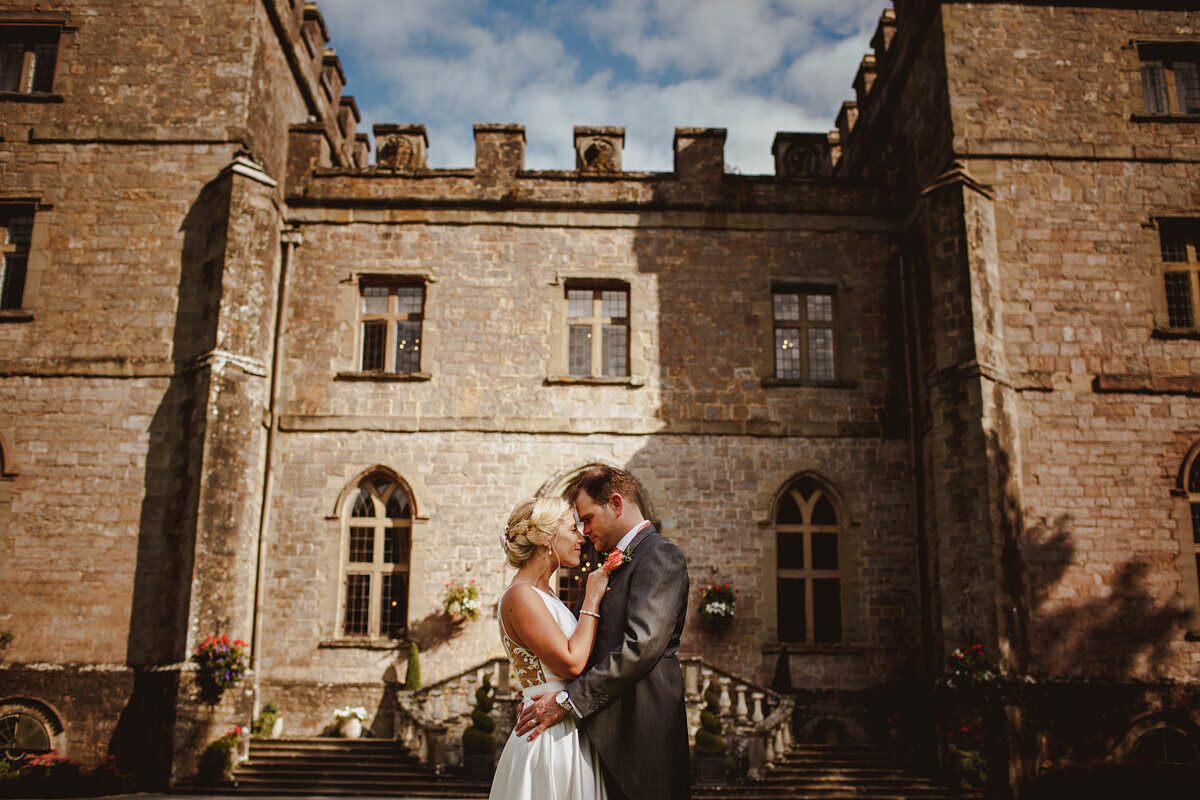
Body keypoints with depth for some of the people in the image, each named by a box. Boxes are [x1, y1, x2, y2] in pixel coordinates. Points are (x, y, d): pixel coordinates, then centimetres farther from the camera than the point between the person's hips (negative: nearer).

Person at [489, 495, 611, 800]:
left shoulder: (545, 594, 14)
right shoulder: (520, 595, -15)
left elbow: (580, 653, 11)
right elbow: (571, 662, -22)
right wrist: (592, 599, -13)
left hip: (572, 737, 9)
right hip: (550, 738, -9)